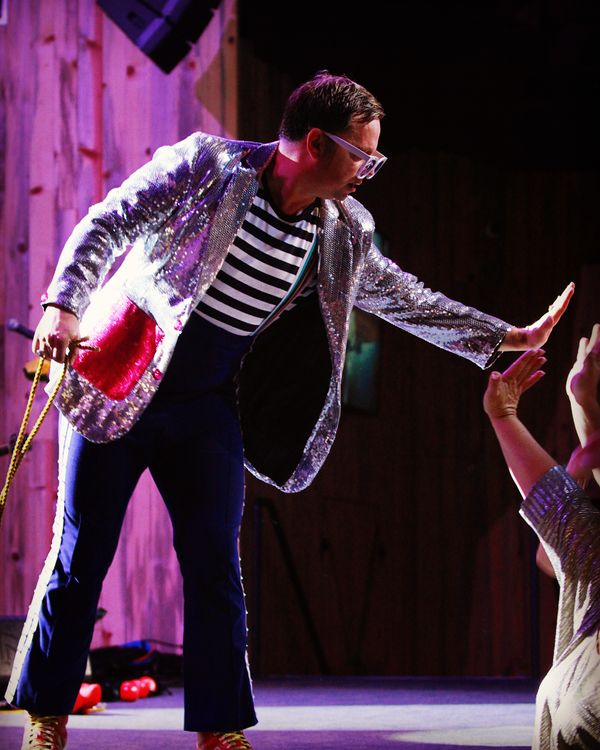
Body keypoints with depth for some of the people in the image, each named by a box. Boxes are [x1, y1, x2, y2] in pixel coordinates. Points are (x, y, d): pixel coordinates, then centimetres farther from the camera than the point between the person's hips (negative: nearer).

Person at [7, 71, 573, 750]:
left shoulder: (342, 234, 1)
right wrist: (64, 304, -29)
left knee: (216, 567, 2)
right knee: (82, 554, 0)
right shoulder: (207, 165, -13)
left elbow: (401, 297, 15)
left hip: (208, 410, 4)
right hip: (117, 385, -4)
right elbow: (108, 223, -14)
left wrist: (508, 337, 16)